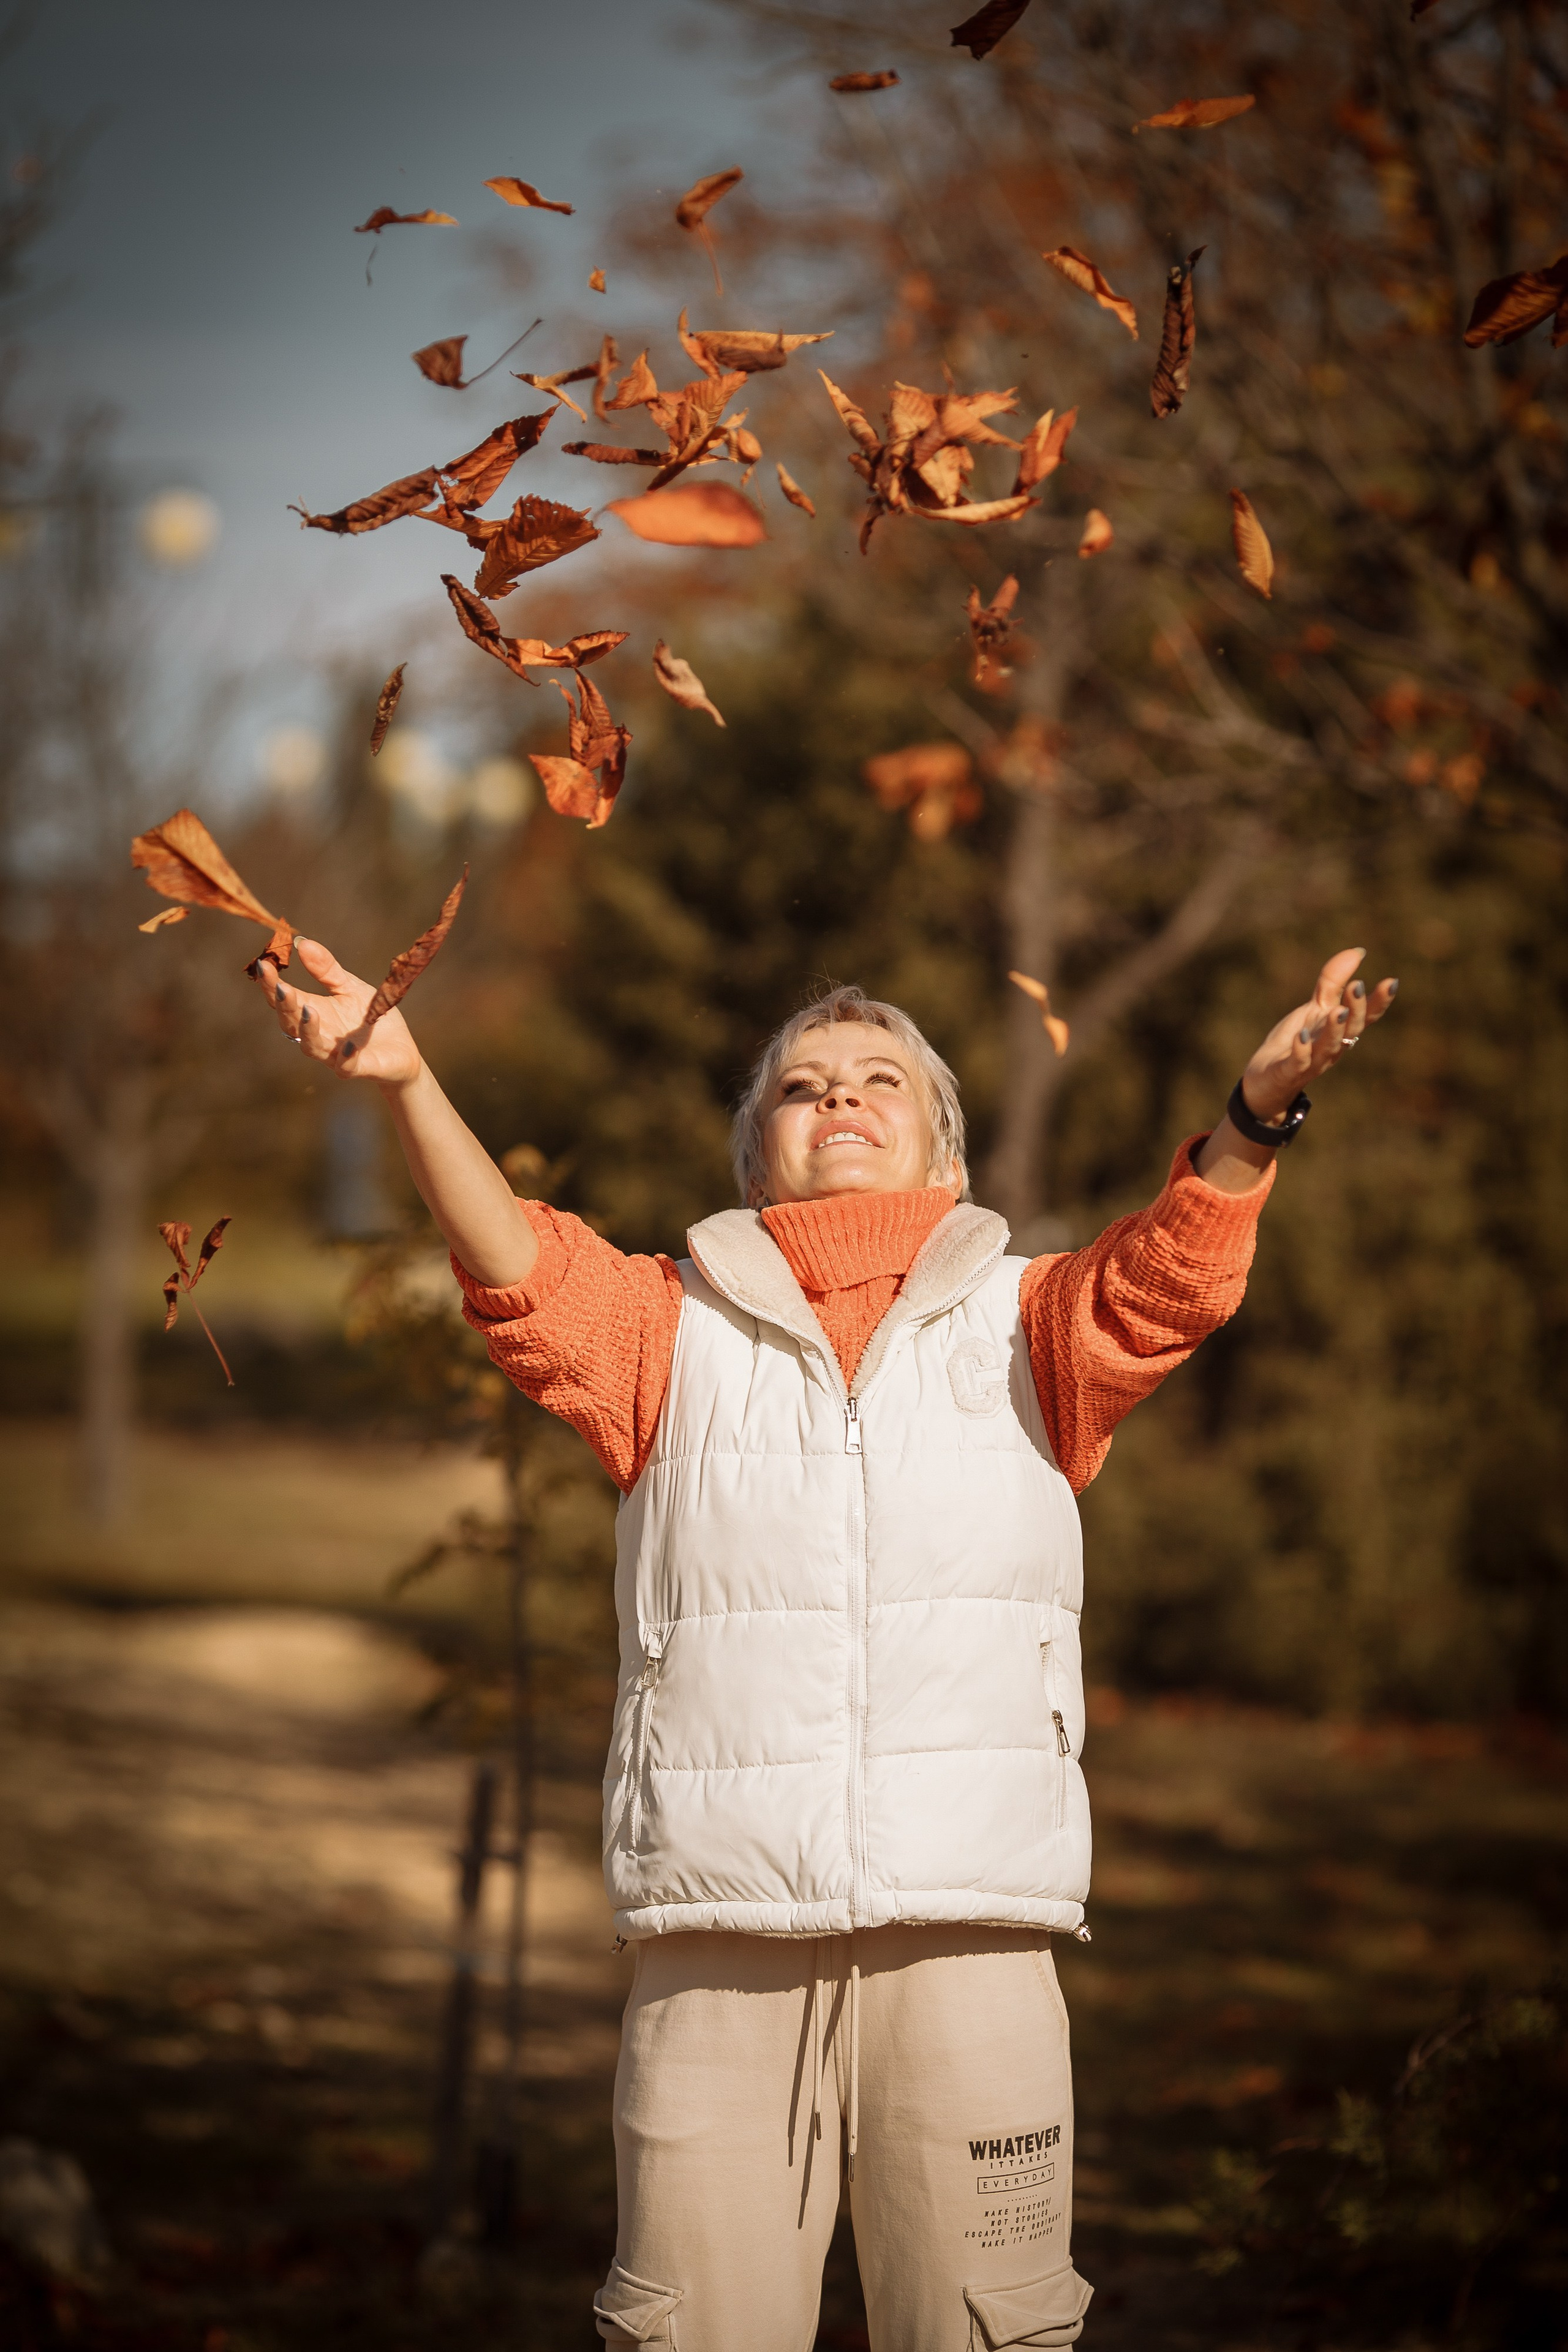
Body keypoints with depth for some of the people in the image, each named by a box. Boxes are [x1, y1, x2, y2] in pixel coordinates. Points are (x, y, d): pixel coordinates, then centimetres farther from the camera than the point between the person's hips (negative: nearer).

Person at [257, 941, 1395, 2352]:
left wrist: (1259, 1111, -22)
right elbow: (526, 1274, -1)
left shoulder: (1022, 1323, 15)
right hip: (722, 1931, 0)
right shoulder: (677, 1326, 16)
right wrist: (409, 1085, -19)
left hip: (968, 1930, 0)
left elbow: (1169, 1281, -3)